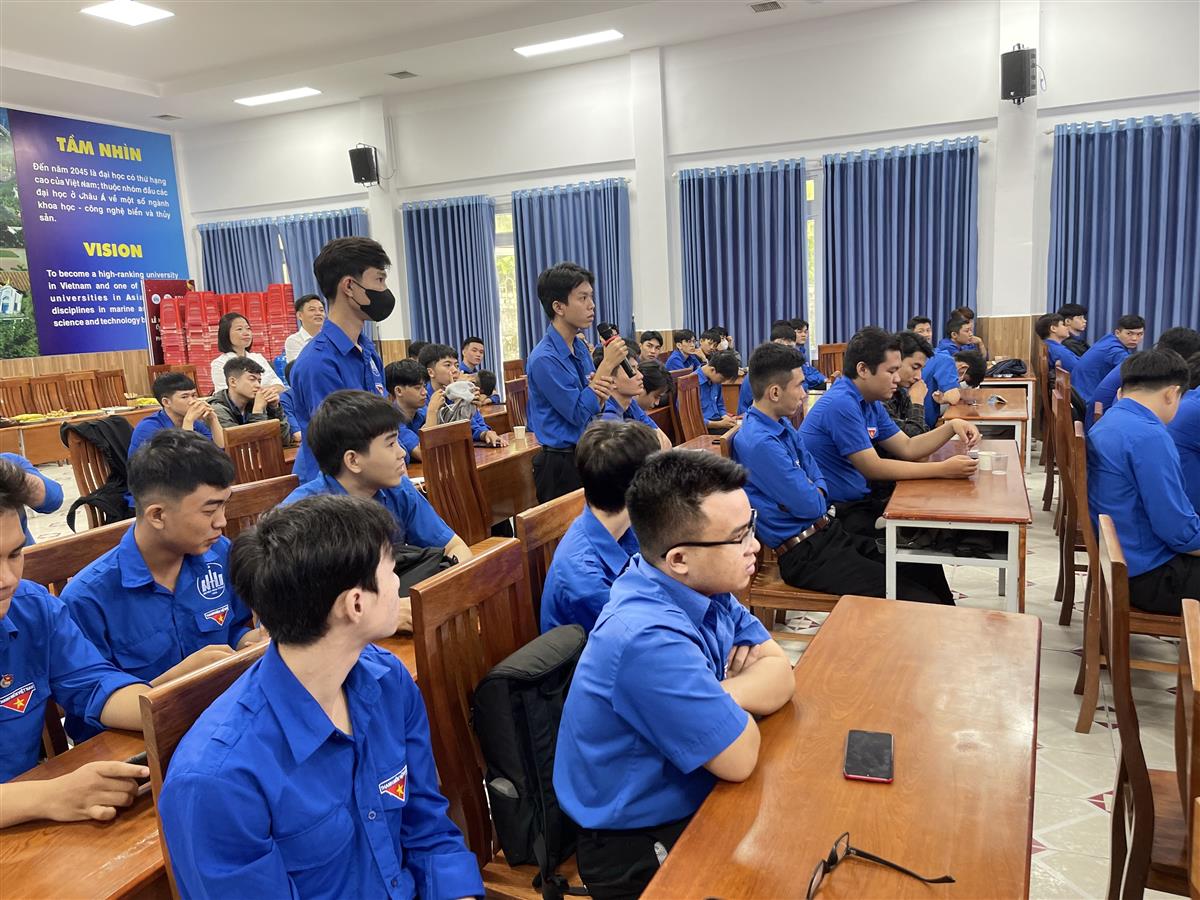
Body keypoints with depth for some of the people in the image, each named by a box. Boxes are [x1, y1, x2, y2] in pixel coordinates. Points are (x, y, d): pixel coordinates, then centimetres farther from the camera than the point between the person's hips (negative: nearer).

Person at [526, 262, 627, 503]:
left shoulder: (581, 346, 6)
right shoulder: (544, 359, -19)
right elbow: (578, 414, -18)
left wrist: (600, 394, -12)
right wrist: (607, 365, -18)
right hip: (561, 465, -8)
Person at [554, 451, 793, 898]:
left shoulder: (702, 585, -5)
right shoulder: (649, 638, -32)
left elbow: (780, 674, -4)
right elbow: (740, 757, -25)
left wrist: (720, 694, -22)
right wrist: (741, 695, -7)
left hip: (688, 799, 7)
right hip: (642, 846, -7)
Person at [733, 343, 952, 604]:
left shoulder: (782, 425, 9)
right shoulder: (760, 443, -23)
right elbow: (811, 506, -19)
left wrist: (815, 493, -7)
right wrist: (816, 496, 3)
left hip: (828, 532, 10)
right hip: (806, 554, -10)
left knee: (927, 571, 7)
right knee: (918, 601, -13)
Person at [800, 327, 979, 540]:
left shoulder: (870, 403, 10)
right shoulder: (842, 404, -21)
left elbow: (908, 448, 13)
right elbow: (873, 468, -21)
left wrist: (951, 426, -1)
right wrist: (942, 470, -18)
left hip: (859, 501, 9)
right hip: (834, 512, -9)